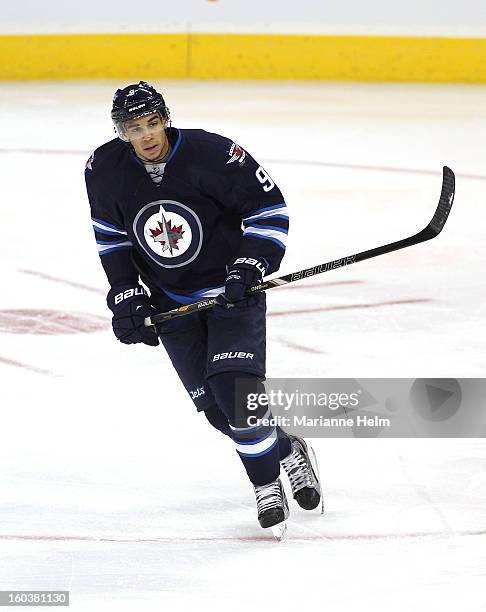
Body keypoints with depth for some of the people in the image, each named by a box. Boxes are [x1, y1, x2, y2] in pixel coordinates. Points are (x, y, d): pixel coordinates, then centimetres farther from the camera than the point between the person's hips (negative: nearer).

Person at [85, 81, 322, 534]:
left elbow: (269, 207, -12)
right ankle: (285, 453, 24)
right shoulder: (104, 170, -11)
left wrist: (250, 267, -21)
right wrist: (126, 296, -2)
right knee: (213, 406, 1)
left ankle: (267, 481, 1)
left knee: (234, 386, -20)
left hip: (230, 288, -4)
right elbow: (111, 236, 5)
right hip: (170, 301, 4)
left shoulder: (214, 154, -22)